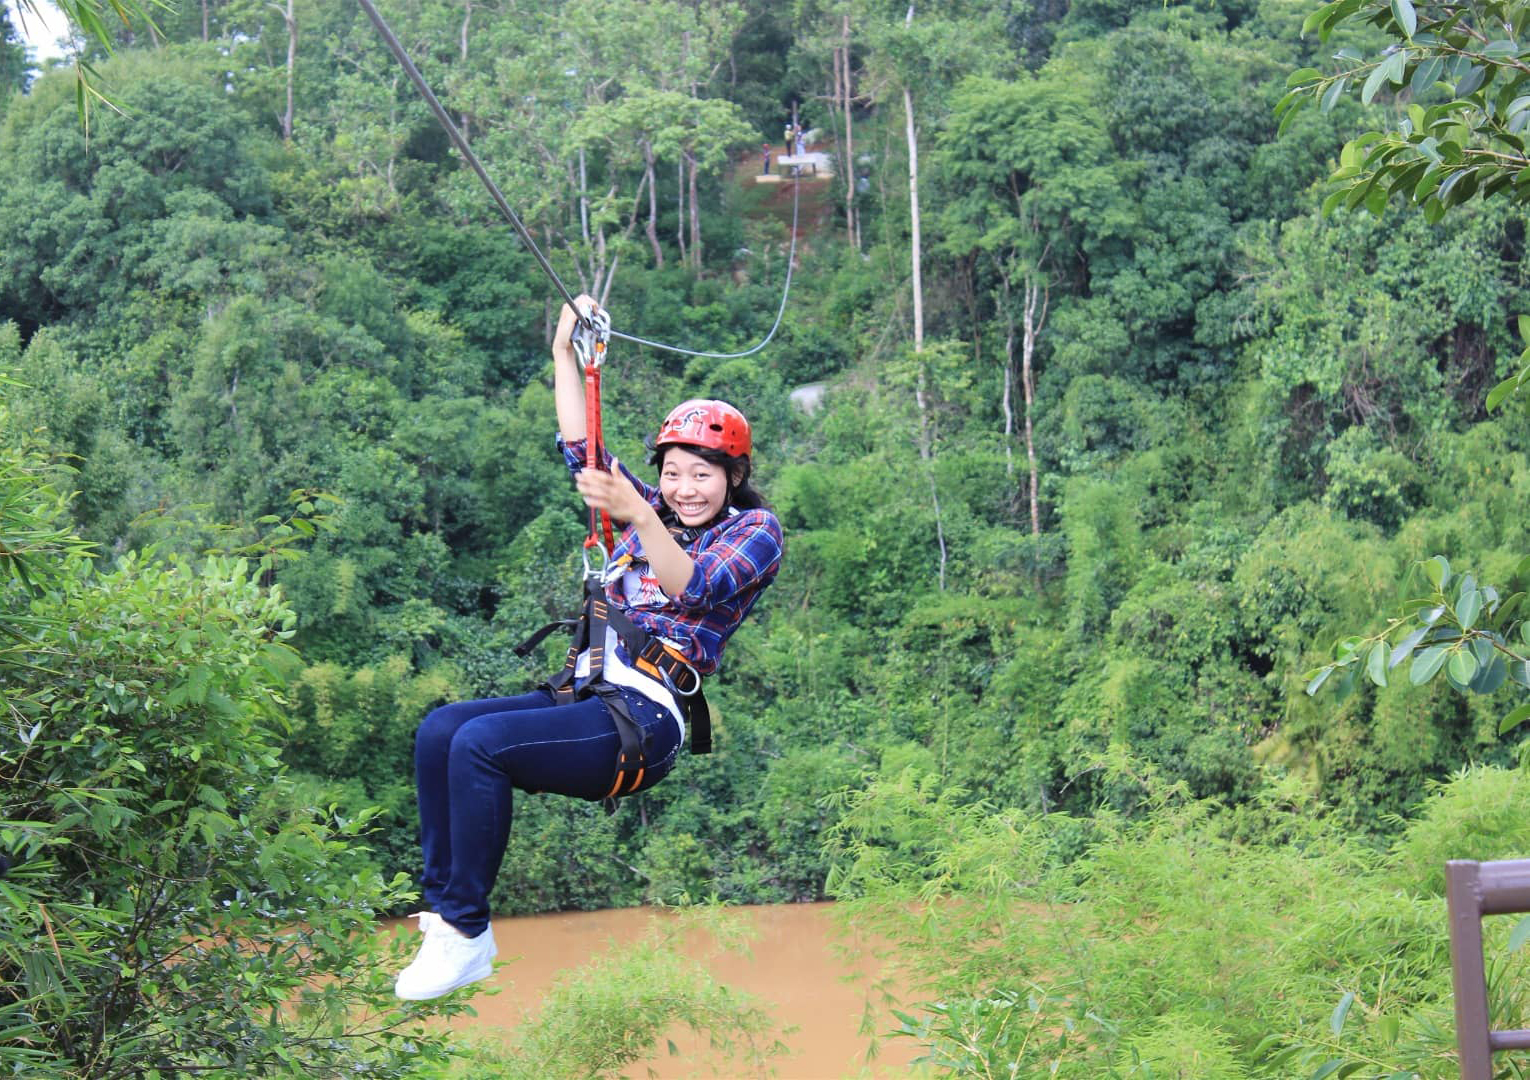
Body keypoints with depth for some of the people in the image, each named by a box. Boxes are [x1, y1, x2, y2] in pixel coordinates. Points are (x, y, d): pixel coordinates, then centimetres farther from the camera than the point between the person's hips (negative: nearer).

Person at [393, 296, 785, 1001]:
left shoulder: (755, 530, 3)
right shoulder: (653, 511, 22)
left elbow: (695, 588, -16)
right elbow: (581, 450, 19)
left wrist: (637, 517, -29)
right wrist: (565, 350, 12)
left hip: (646, 719, -7)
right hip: (591, 696, 7)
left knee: (480, 742, -27)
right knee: (440, 729, -16)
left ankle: (467, 934, -18)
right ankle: (441, 903, -11)